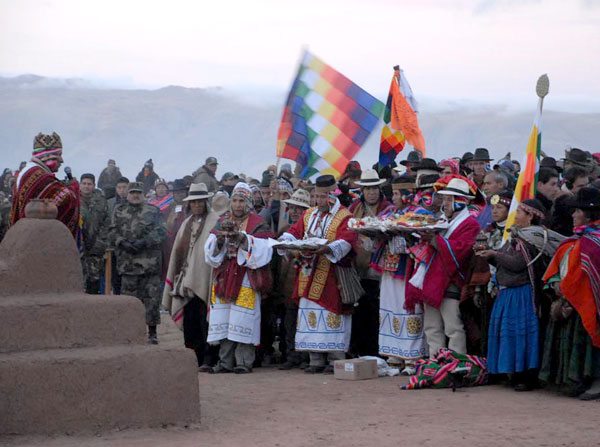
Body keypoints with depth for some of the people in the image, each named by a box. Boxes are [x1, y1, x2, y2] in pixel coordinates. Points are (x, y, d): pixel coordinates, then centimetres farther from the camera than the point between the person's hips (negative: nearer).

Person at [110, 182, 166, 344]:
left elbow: (160, 232, -1)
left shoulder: (153, 211, 9)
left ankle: (152, 332, 4)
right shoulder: (119, 212, 15)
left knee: (151, 297, -3)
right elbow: (113, 233, 8)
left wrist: (144, 242, -15)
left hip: (150, 262, -2)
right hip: (127, 262, 2)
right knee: (129, 296, 4)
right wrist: (123, 243, -12)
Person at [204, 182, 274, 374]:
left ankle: (244, 362, -4)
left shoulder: (257, 225, 0)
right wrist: (221, 237, -13)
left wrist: (242, 237, -22)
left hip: (246, 278, -5)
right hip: (224, 277, 5)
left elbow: (263, 250, -13)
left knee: (242, 322, -8)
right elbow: (211, 251, 6)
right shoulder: (223, 222, 13)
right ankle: (226, 361, 8)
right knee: (224, 321, 3)